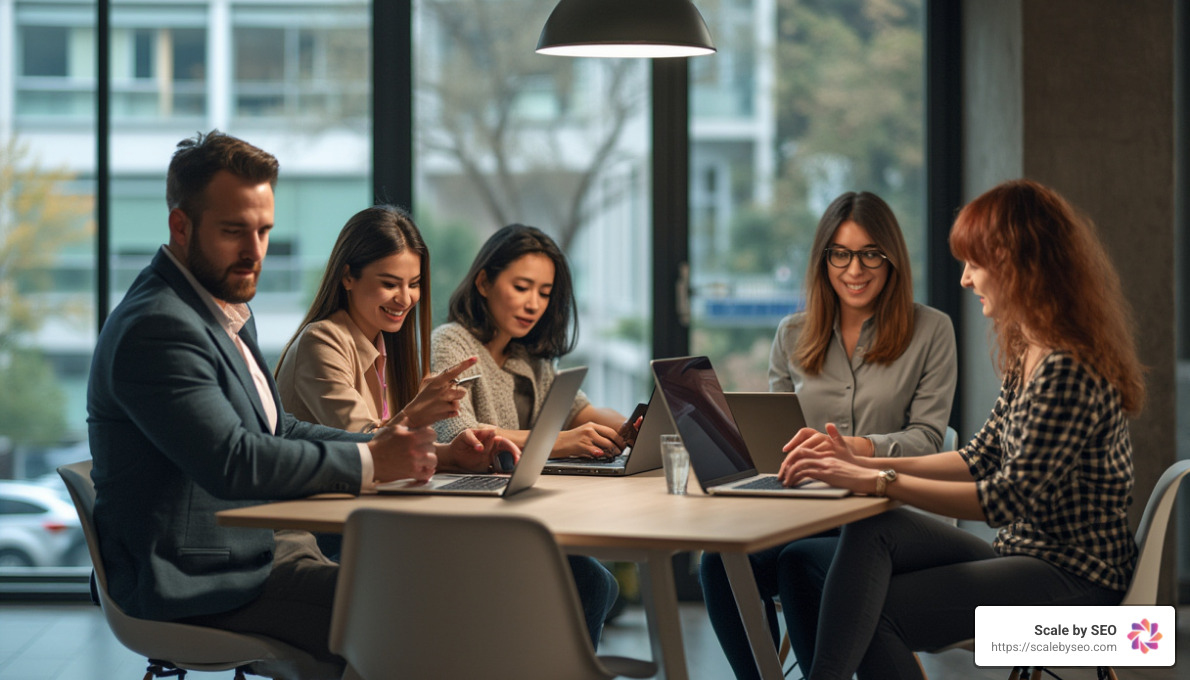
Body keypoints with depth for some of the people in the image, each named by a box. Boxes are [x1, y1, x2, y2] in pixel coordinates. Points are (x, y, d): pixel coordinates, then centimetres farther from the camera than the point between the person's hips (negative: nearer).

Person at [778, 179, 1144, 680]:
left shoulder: (1069, 371, -21)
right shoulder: (1026, 356, 12)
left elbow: (1009, 500, -24)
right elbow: (980, 459, 16)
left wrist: (879, 482, -23)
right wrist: (865, 464, 5)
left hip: (1075, 581, -9)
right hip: (1024, 556, 9)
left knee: (873, 615, -16)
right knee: (874, 531, -12)